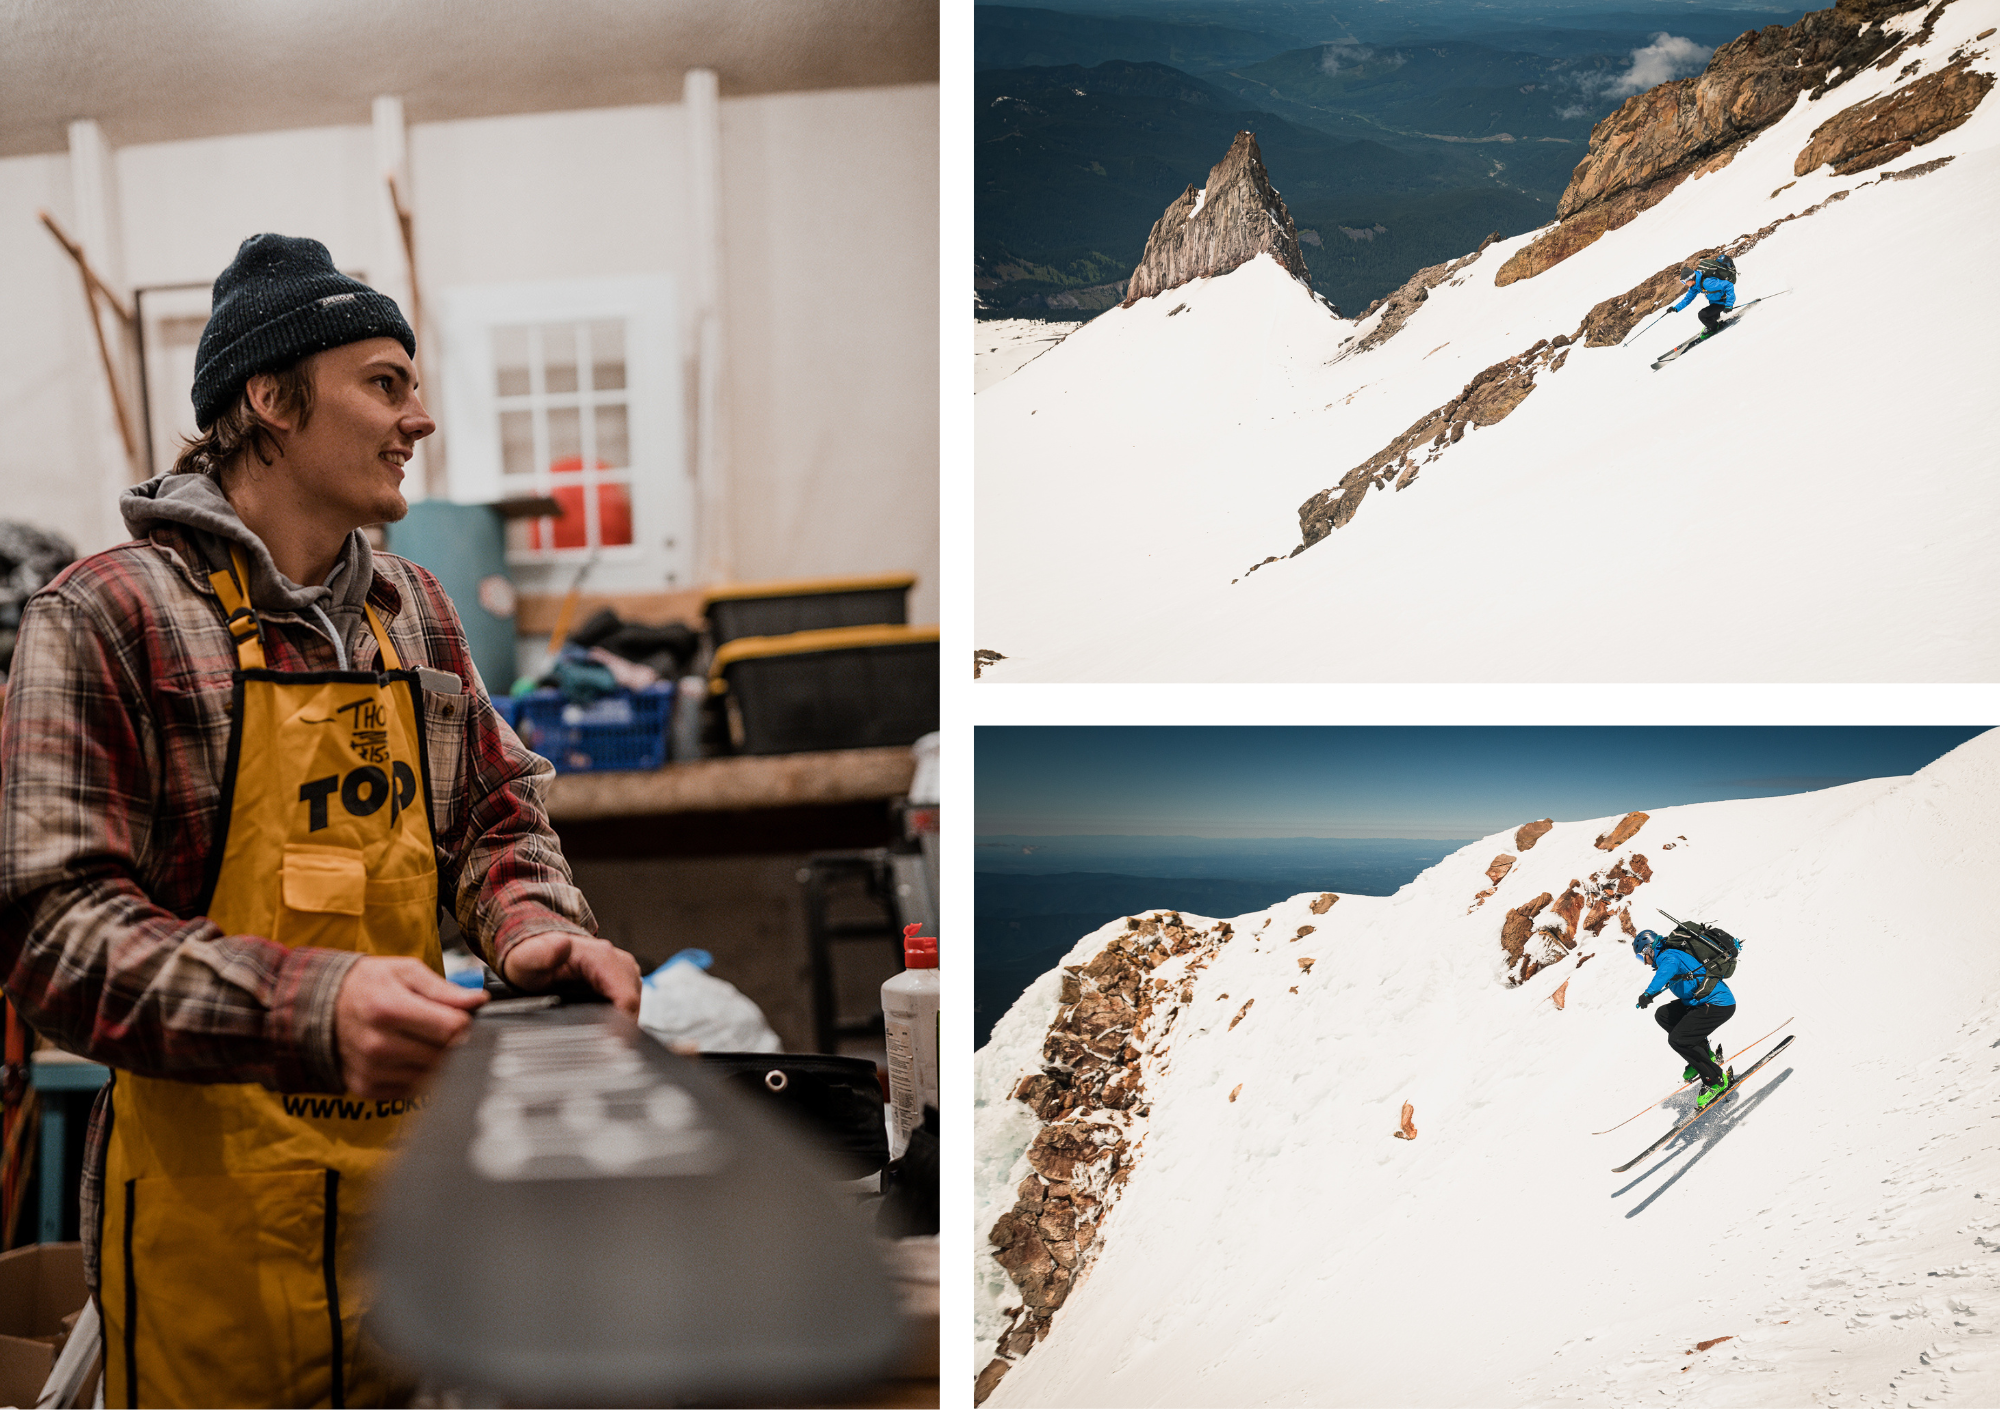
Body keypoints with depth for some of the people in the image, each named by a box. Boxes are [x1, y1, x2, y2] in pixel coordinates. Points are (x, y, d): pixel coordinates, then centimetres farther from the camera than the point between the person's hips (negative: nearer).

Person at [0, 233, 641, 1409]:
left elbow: (496, 813, 13)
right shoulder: (112, 614, -11)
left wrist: (537, 929, -11)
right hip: (212, 1208, -5)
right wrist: (311, 1007, -32)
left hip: (410, 1164, 6)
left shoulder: (418, 615, 9)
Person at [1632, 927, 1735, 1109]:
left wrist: (1649, 992, -57)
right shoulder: (1674, 954, 12)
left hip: (1719, 1005, -11)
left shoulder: (1669, 957, -18)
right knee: (1663, 1016, 12)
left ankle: (1717, 1080, -7)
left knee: (1677, 1040, -17)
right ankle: (1703, 1055, 14)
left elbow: (1668, 969, -42)